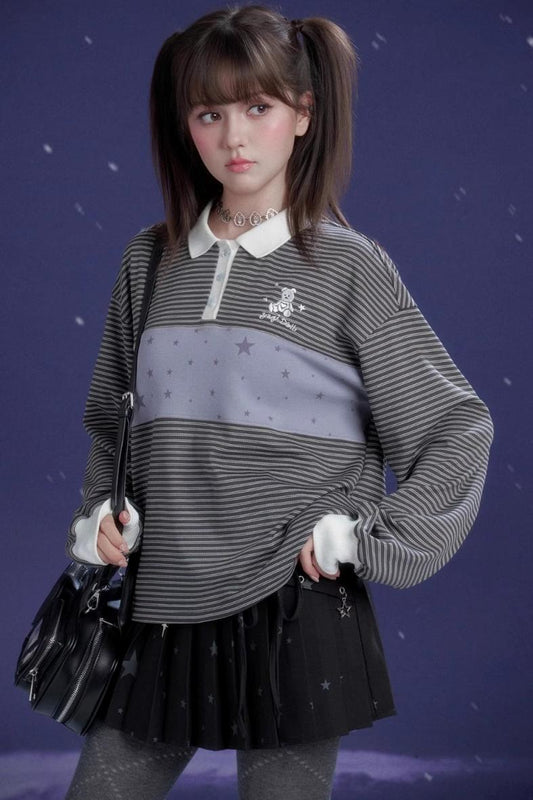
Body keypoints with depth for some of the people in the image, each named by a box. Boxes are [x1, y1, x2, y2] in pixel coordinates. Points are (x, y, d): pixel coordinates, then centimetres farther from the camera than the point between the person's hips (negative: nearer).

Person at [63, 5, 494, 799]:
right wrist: (99, 515, 5)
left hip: (295, 616, -4)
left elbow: (461, 428, -1)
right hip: (163, 613, 4)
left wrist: (365, 538, -8)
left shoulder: (349, 268, -4)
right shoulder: (150, 262, 8)